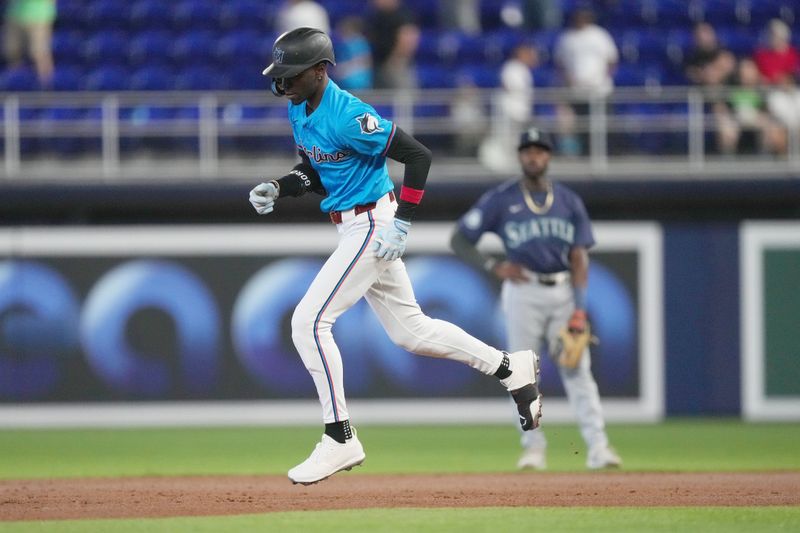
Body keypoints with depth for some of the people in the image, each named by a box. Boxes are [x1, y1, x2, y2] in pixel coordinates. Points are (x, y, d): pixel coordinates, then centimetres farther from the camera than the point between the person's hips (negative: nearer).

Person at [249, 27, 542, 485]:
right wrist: (278, 189, -1)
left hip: (372, 227, -10)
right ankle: (511, 368, 28)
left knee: (310, 322, -12)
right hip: (355, 228, 10)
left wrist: (401, 222, -22)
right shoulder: (299, 109, 4)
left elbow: (418, 154, -21)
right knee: (410, 331, 16)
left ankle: (340, 440, -6)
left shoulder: (347, 116, -24)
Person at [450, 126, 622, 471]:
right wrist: (493, 266, -11)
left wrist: (579, 308, -6)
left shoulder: (569, 202, 9)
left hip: (563, 291, 1)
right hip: (523, 291, -1)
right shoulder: (500, 200, 2)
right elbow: (459, 240, 3)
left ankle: (597, 446, -10)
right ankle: (533, 448, 4)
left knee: (578, 370, -5)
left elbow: (579, 257, 5)